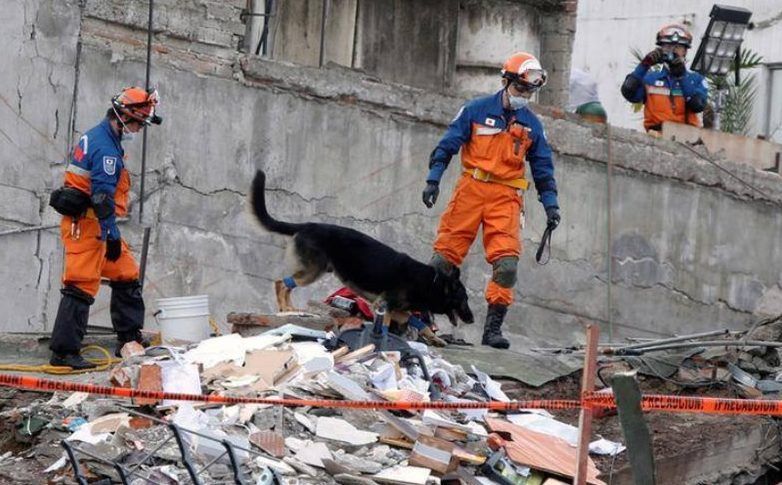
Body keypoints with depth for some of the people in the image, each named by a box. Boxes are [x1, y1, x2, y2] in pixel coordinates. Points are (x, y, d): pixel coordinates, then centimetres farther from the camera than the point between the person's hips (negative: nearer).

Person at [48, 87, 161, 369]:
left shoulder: (98, 137, 15)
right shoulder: (106, 147, -18)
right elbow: (102, 195, -23)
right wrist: (112, 235, -20)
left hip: (94, 222, 11)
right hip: (86, 223, -11)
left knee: (126, 275, 16)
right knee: (82, 285, -12)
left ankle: (129, 339, 22)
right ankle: (63, 352, -13)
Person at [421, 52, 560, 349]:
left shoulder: (532, 125, 12)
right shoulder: (476, 111, 3)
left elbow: (543, 167, 17)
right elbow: (447, 145, 4)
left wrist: (550, 203, 8)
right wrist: (433, 179, -5)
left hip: (506, 198, 2)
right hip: (471, 190, -2)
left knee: (507, 264, -12)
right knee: (445, 256, -3)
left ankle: (493, 328, -7)